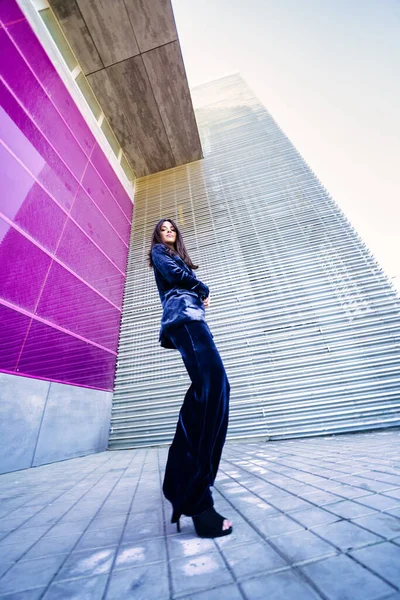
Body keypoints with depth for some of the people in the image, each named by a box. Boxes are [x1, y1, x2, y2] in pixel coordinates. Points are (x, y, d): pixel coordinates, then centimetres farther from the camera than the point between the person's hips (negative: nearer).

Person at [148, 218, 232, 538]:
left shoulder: (180, 257, 39)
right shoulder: (159, 252, 17)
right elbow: (174, 274, -5)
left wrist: (201, 293, 6)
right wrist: (203, 288, 6)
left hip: (191, 316, 9)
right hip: (182, 314, -9)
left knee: (205, 389, 1)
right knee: (214, 385, -27)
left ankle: (180, 478, 14)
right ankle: (197, 500, -26)